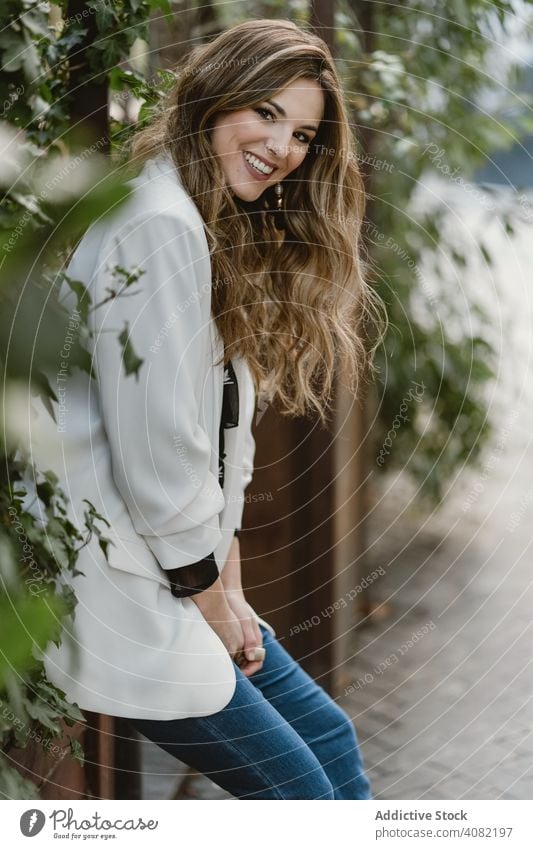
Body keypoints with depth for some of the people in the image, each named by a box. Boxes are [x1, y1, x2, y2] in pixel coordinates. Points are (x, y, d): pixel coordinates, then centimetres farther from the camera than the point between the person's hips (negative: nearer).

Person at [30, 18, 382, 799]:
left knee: (329, 735, 14)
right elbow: (157, 450, -21)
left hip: (182, 571, 10)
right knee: (299, 790, -4)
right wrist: (210, 597, -9)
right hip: (110, 581, -10)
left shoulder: (232, 232, 14)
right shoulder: (159, 225, -20)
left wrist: (228, 588, 6)